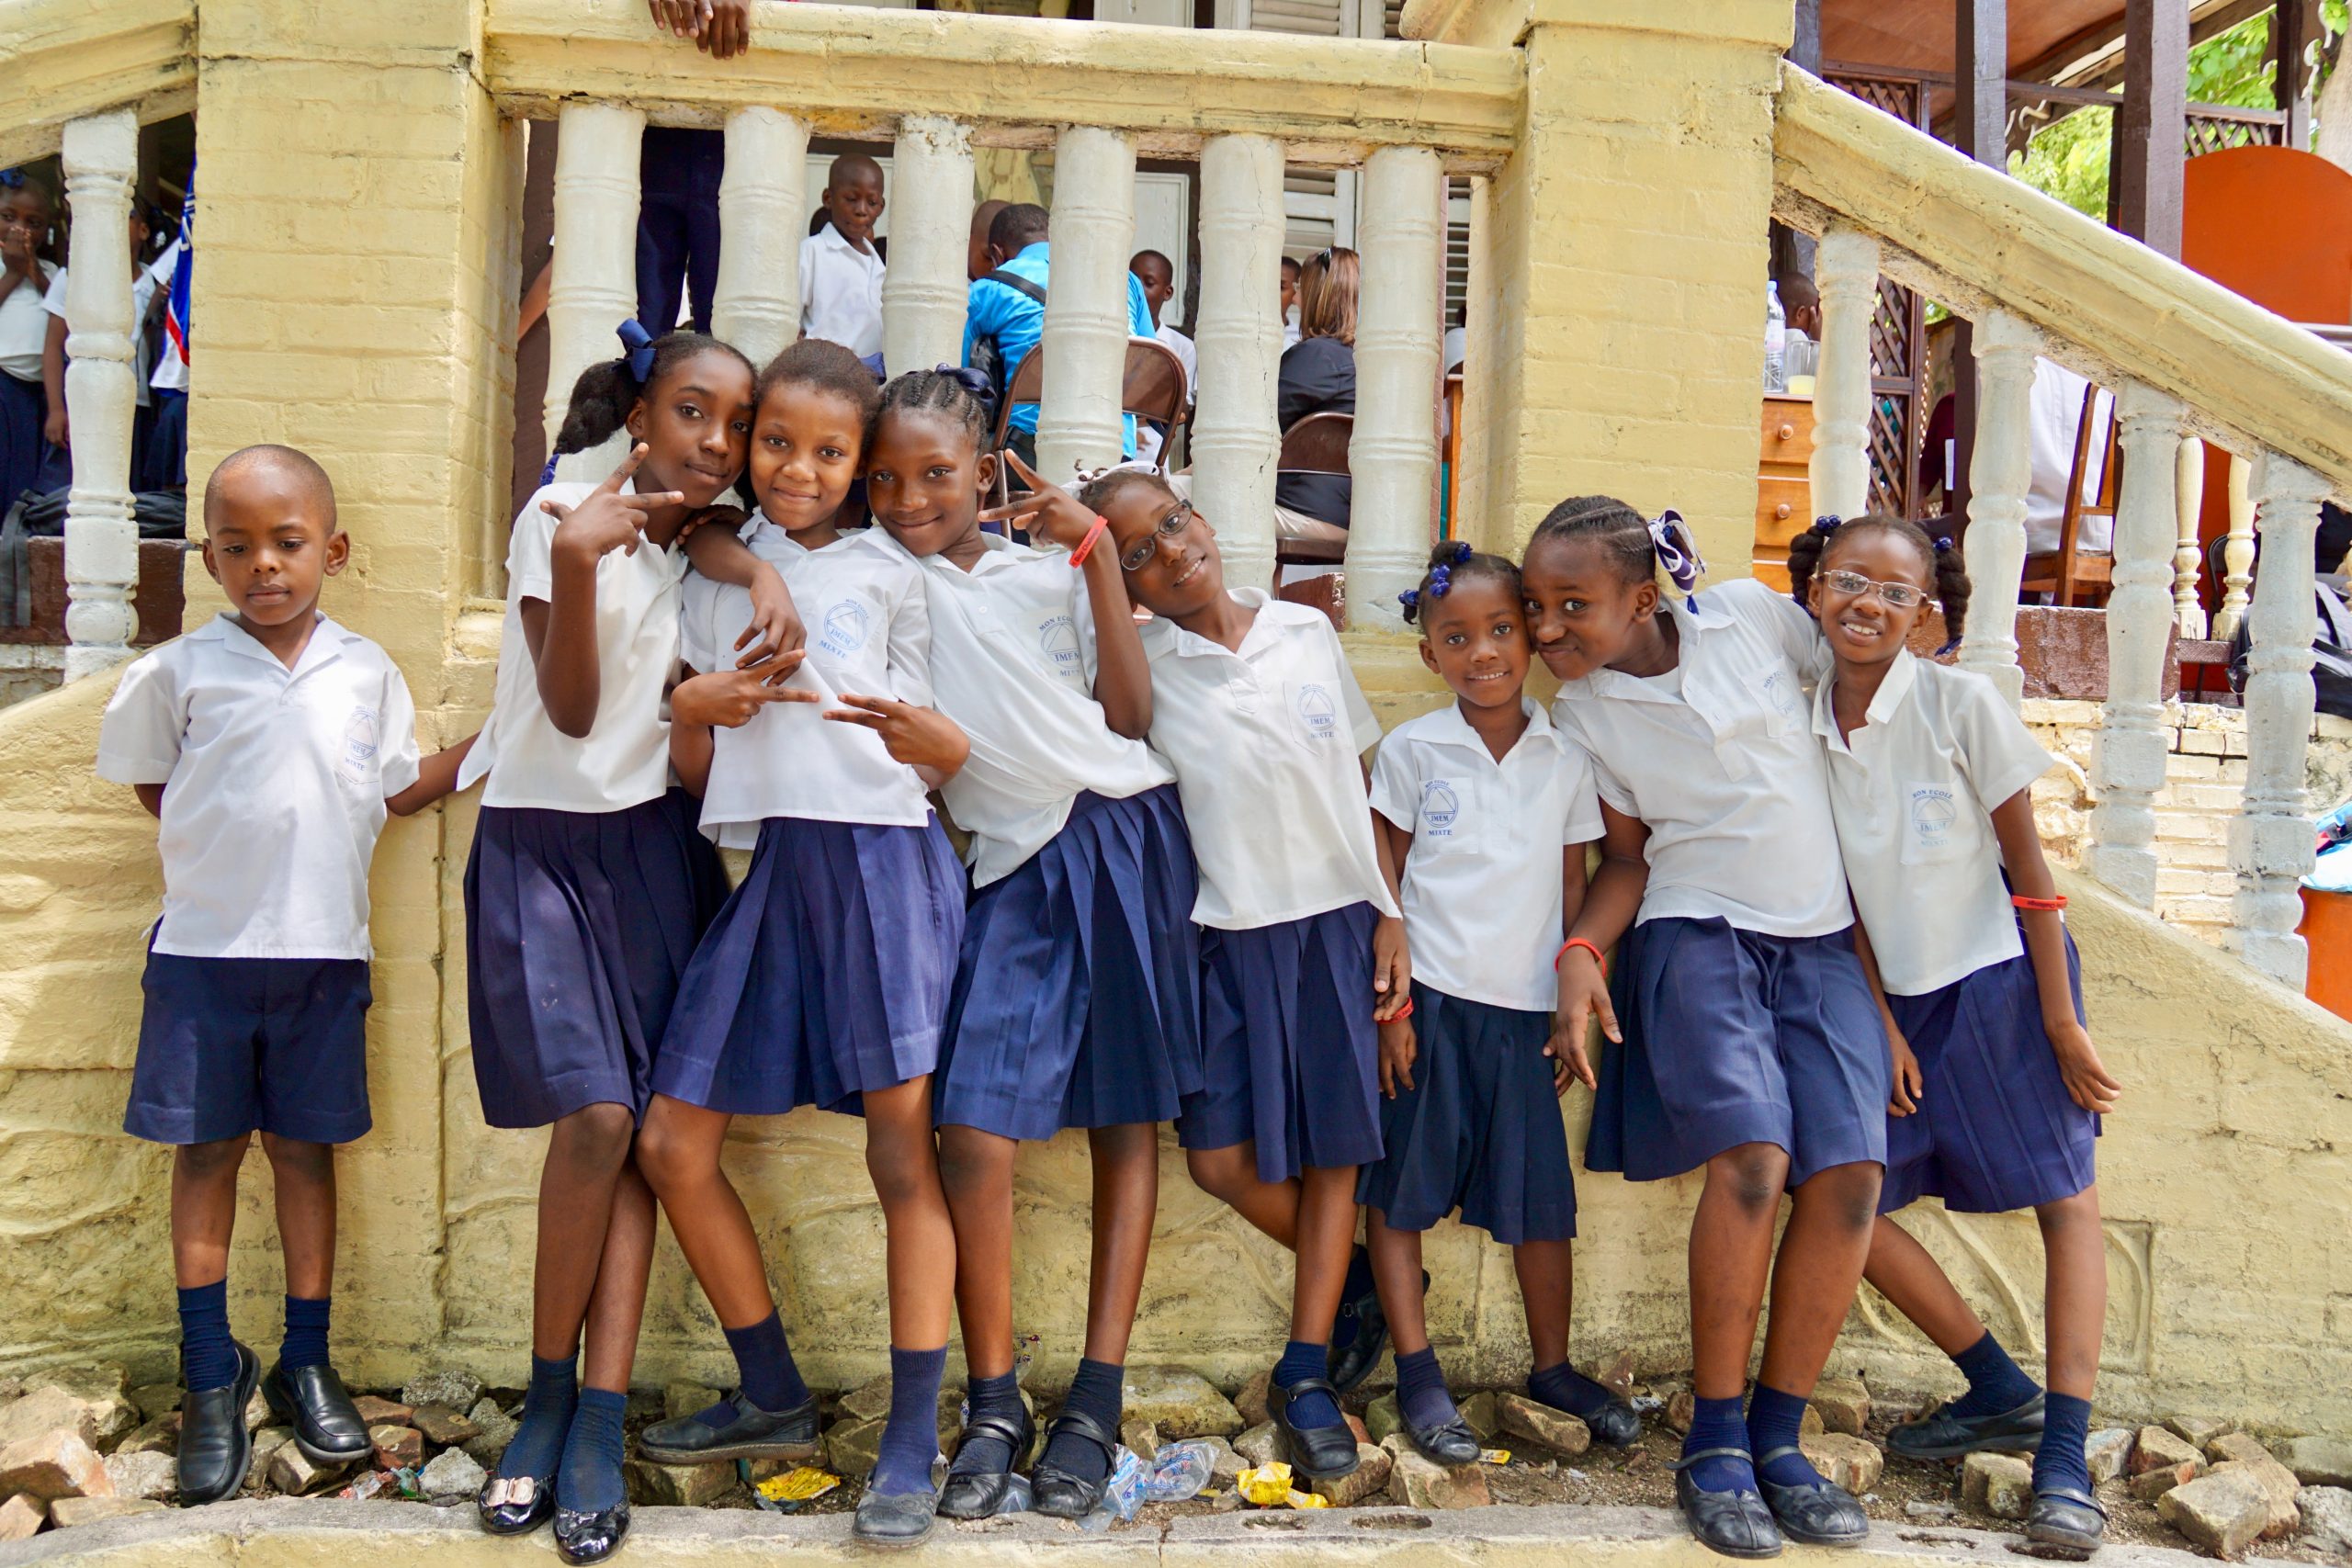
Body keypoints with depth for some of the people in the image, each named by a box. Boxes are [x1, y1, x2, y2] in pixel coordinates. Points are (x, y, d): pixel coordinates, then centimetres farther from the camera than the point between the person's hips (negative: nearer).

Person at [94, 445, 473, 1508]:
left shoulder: (367, 673, 4)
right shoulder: (179, 673, -1)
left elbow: (391, 792, 12)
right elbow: (152, 786, 10)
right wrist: (223, 842, 0)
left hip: (322, 950, 1)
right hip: (203, 947, -1)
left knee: (305, 1148, 9)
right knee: (205, 1150, 6)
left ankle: (304, 1363, 22)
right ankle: (212, 1373, 20)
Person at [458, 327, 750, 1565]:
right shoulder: (564, 516, -6)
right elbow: (570, 711, -11)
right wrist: (579, 562, -23)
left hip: (655, 844, 4)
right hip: (546, 842, -4)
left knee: (645, 1124, -3)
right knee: (595, 1115, -15)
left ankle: (598, 1427, 3)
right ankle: (548, 1396, 5)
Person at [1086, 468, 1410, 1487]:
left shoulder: (1308, 632, 4)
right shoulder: (1143, 662, -1)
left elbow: (1358, 784, 9)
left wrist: (1391, 917, 3)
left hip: (1339, 918, 1)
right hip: (1229, 931, -1)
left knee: (1333, 1149, 3)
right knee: (1222, 1156, -4)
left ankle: (1306, 1376, 14)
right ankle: (1360, 1280, 23)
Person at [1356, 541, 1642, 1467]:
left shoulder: (1566, 757, 4)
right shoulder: (1411, 751, -1)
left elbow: (1574, 889, 9)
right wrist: (1388, 1004, -5)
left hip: (1524, 1009, 2)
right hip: (1427, 1002, -2)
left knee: (1540, 1197, 9)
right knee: (1400, 1187, 3)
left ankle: (1553, 1368, 28)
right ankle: (1418, 1376, 16)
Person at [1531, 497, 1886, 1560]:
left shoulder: (1751, 616, 0)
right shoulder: (1581, 714, 1)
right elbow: (1627, 856, 6)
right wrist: (1581, 951, -8)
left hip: (1820, 944, 2)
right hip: (1696, 939, -2)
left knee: (1850, 1173, -14)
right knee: (1751, 1158, -24)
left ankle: (1777, 1440, 2)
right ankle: (1713, 1444, -8)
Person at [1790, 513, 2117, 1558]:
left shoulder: (1961, 704, -14)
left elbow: (2027, 863, -10)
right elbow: (1839, 893, 3)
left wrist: (2062, 1020, -11)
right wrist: (1879, 1023, 0)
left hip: (2001, 976, -4)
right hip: (1895, 996, 4)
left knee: (2067, 1200, -4)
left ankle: (2064, 1455, 2)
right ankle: (2002, 1393, 19)